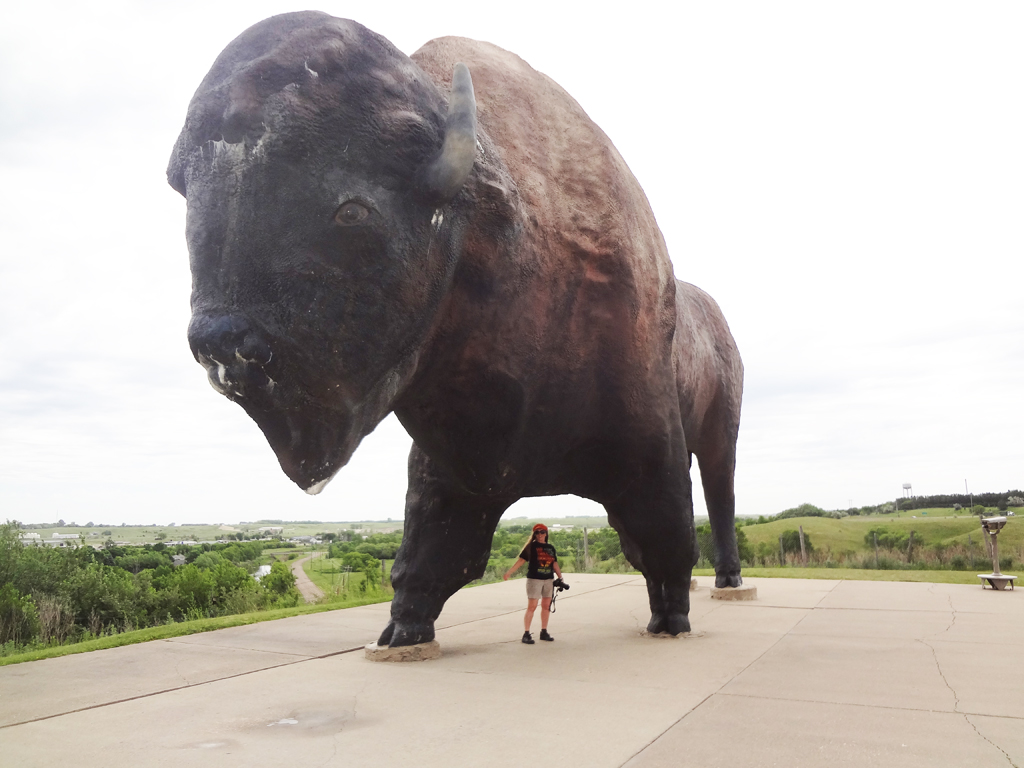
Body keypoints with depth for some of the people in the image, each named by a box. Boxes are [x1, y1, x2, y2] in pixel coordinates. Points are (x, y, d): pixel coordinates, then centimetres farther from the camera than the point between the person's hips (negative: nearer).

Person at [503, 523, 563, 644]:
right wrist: (509, 572, -15)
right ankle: (526, 634, -2)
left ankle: (544, 632, 19)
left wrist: (560, 577, 8)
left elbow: (555, 564, 16)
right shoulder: (531, 547, -2)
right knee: (531, 606, -6)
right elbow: (521, 560, -7)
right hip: (534, 579, -5)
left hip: (549, 580, 5)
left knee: (546, 606, 9)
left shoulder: (550, 548, 13)